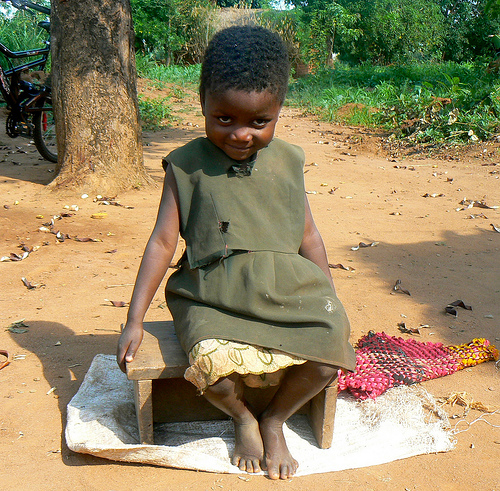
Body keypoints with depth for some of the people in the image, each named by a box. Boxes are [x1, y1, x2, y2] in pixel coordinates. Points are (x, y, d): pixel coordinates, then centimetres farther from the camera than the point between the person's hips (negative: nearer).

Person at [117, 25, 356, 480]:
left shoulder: (287, 162, 8)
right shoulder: (187, 165, 1)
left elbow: (309, 236, 15)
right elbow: (162, 241, 1)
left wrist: (332, 305, 15)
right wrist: (135, 319, -1)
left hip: (287, 293, 3)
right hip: (214, 299, -2)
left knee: (328, 356, -21)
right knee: (212, 362, -31)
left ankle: (274, 420, 13)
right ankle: (243, 417, 10)